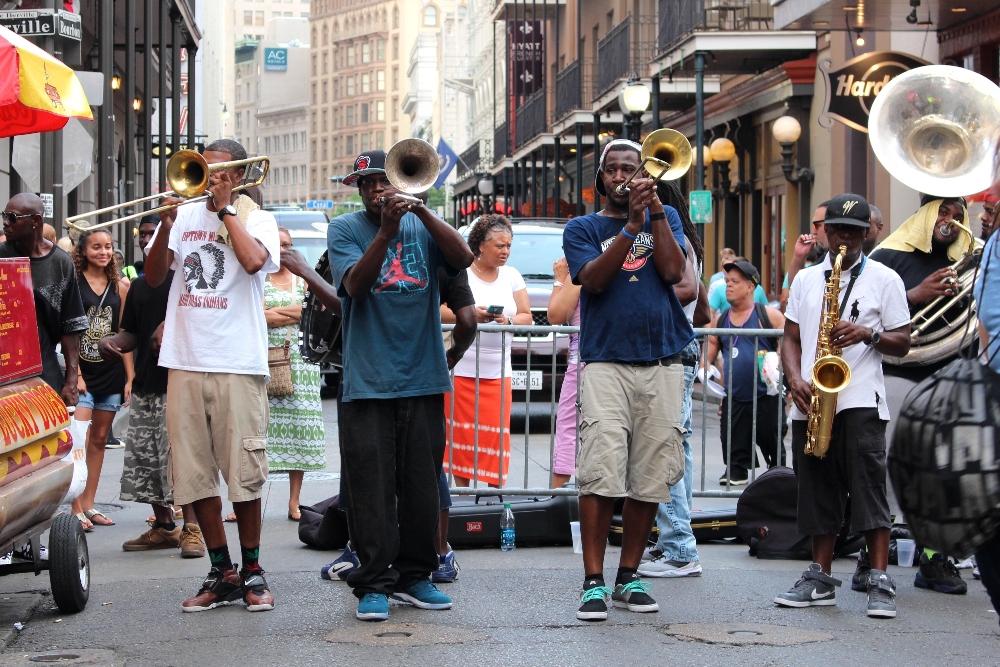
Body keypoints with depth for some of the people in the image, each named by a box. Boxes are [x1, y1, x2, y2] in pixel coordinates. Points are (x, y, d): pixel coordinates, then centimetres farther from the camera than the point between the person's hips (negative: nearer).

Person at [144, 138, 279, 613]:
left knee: (243, 473, -3)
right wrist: (165, 225, -10)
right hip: (184, 361, 4)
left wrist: (225, 208, -8)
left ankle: (253, 571, 10)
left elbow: (254, 260, -17)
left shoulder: (256, 219, 5)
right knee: (193, 473, 4)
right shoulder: (184, 215, 14)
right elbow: (153, 277, 5)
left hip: (237, 364, -4)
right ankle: (222, 573, 13)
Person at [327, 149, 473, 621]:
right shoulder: (345, 229, 4)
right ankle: (372, 582, 3)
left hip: (423, 379, 3)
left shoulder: (422, 226, 10)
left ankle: (413, 576, 17)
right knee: (371, 488, -4)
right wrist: (386, 232, -24)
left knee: (422, 485, 7)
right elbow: (354, 285, -12)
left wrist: (421, 211, -19)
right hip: (367, 382, -2)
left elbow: (463, 259, -8)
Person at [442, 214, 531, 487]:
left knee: (496, 433, -3)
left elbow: (526, 316, 9)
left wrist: (509, 320, -12)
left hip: (498, 372, 3)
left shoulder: (512, 276, 11)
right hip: (460, 370, -3)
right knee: (461, 433, -3)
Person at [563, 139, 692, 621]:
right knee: (601, 473, -14)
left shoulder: (665, 218, 17)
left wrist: (655, 210, -5)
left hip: (663, 364, 2)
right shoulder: (582, 228, 12)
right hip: (606, 361, -2)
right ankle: (593, 583, -10)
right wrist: (631, 225, -13)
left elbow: (673, 271, -1)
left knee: (651, 479, 2)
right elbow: (594, 279, -7)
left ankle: (628, 577, 13)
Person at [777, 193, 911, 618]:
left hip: (861, 401, -4)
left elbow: (902, 343, 5)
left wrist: (868, 333, -15)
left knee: (868, 486, -10)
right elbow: (791, 339, 14)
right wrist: (795, 380, -3)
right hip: (811, 403, 4)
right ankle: (820, 579, 13)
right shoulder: (806, 279, 16)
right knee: (818, 491, 6)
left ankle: (880, 583, -9)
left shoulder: (885, 279, 7)